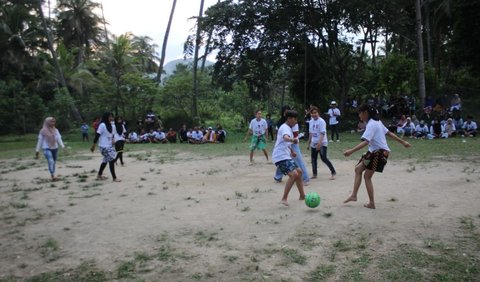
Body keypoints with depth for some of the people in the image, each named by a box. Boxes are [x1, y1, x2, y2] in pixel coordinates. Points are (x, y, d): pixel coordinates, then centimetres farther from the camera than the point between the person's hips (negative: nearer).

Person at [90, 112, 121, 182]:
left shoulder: (112, 126, 6)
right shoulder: (102, 125, -16)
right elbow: (97, 135, -14)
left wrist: (112, 141, 7)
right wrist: (93, 145, -12)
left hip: (110, 146, 9)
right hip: (104, 146, -8)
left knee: (106, 160, 18)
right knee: (111, 160, -10)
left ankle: (99, 175, 34)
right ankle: (114, 177, -3)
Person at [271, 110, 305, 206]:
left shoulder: (287, 128, 20)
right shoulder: (285, 128, -13)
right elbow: (285, 137, -38)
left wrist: (291, 151, 45)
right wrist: (292, 139, -58)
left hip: (285, 156, 11)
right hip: (281, 157, -11)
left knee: (299, 172, 17)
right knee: (294, 174, -24)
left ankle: (302, 196, 27)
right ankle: (284, 198, -18)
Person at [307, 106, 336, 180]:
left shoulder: (321, 121, -14)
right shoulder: (311, 121, 8)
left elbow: (322, 133, -21)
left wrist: (319, 143, -31)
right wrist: (308, 143, 19)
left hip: (322, 143, -7)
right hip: (314, 143, 7)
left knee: (324, 158, -13)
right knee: (313, 159, 11)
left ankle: (333, 172, -1)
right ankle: (314, 174, 22)